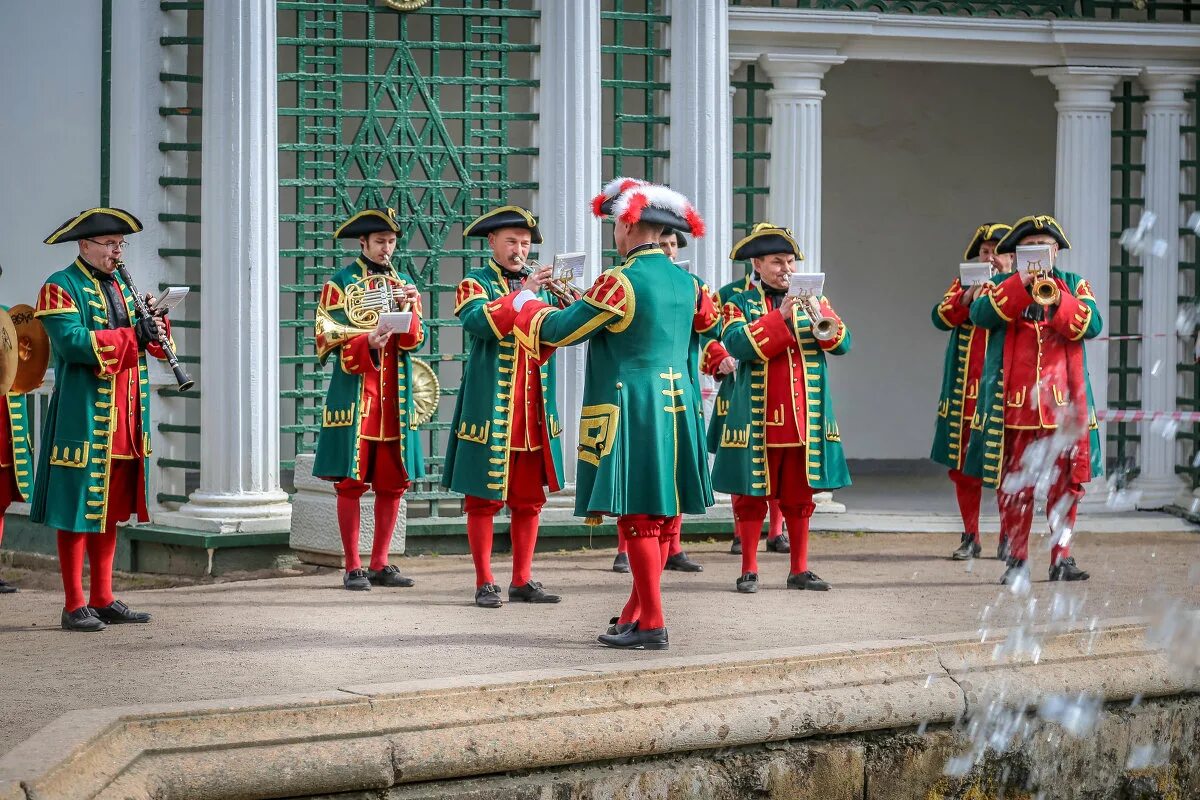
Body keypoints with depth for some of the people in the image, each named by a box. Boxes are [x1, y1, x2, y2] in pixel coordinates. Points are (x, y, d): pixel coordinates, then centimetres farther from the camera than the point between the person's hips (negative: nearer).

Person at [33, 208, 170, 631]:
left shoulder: (121, 287, 18)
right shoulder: (60, 288, -7)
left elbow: (150, 344, 17)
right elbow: (72, 342, -22)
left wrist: (154, 322, -5)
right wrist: (132, 335, -26)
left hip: (124, 420, 8)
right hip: (82, 417, -8)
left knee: (111, 510, 11)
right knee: (78, 509, -5)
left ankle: (103, 600, 17)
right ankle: (74, 606, -2)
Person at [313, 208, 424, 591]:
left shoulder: (403, 285, 15)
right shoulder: (340, 284, 2)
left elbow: (416, 340, 4)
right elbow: (329, 341, -6)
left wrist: (410, 309, -15)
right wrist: (368, 343, -22)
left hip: (395, 397, 4)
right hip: (354, 395, -4)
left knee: (393, 482, 4)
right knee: (351, 481, -3)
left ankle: (380, 565, 12)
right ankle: (353, 567, 1)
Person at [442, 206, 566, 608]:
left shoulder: (540, 284, 14)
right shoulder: (475, 284, 0)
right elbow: (478, 322, -21)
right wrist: (521, 295, -26)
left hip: (534, 411, 5)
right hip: (490, 408, -5)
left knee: (529, 498, 7)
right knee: (484, 498, -1)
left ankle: (522, 580, 14)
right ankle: (485, 584, 4)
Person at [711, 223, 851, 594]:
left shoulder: (813, 301, 12)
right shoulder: (740, 305, 4)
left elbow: (841, 344, -2)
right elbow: (737, 344, -16)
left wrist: (820, 317, -21)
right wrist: (780, 316, -23)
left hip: (806, 417, 3)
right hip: (757, 417, -3)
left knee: (800, 495, 7)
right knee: (751, 494, 1)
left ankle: (799, 570, 14)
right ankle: (749, 570, 9)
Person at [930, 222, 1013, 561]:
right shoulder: (962, 285, 15)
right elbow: (941, 317, -1)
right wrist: (970, 294, -14)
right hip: (965, 390, 2)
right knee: (963, 465, 3)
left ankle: (1008, 537, 7)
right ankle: (970, 537, 11)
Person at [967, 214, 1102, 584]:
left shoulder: (1074, 285, 12)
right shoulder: (1001, 285, 10)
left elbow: (1091, 325, -5)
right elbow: (981, 315, -11)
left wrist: (1057, 300, -19)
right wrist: (1021, 283, -18)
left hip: (1064, 400, 1)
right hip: (1013, 399, -1)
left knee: (1067, 481, 0)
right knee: (1014, 483, 0)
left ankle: (1062, 557, 6)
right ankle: (1016, 559, 7)